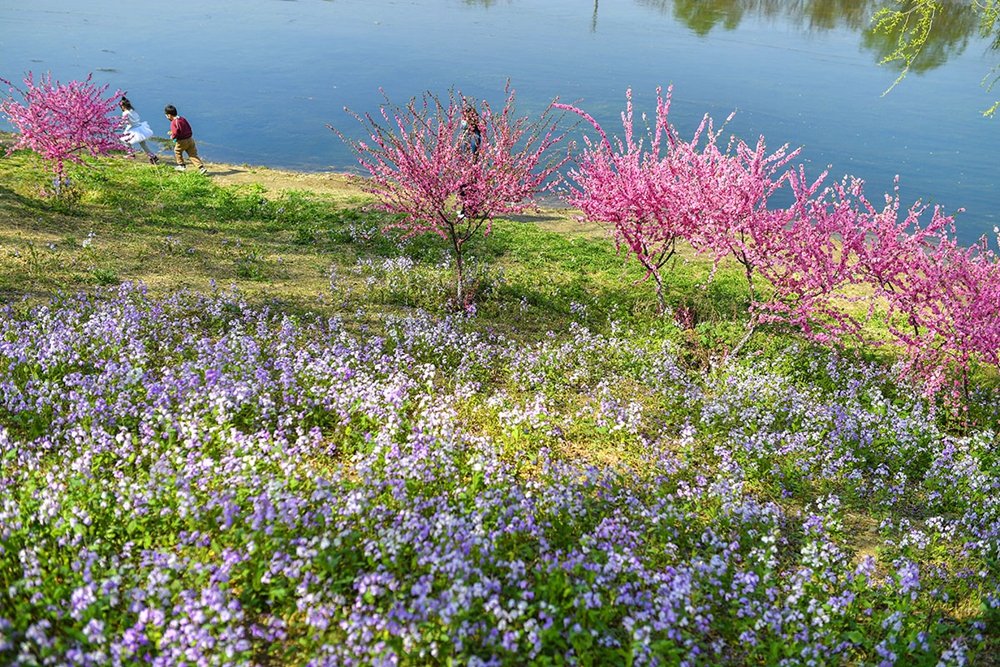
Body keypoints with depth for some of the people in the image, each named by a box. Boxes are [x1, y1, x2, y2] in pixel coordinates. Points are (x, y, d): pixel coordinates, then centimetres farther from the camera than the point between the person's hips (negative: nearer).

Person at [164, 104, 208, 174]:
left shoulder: (174, 123, -16)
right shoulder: (183, 119, 8)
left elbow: (175, 133, -25)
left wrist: (172, 137, -1)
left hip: (182, 141, -6)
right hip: (190, 139, 6)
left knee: (177, 151, 23)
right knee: (193, 155, 4)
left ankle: (181, 166, 31)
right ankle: (202, 168, -8)